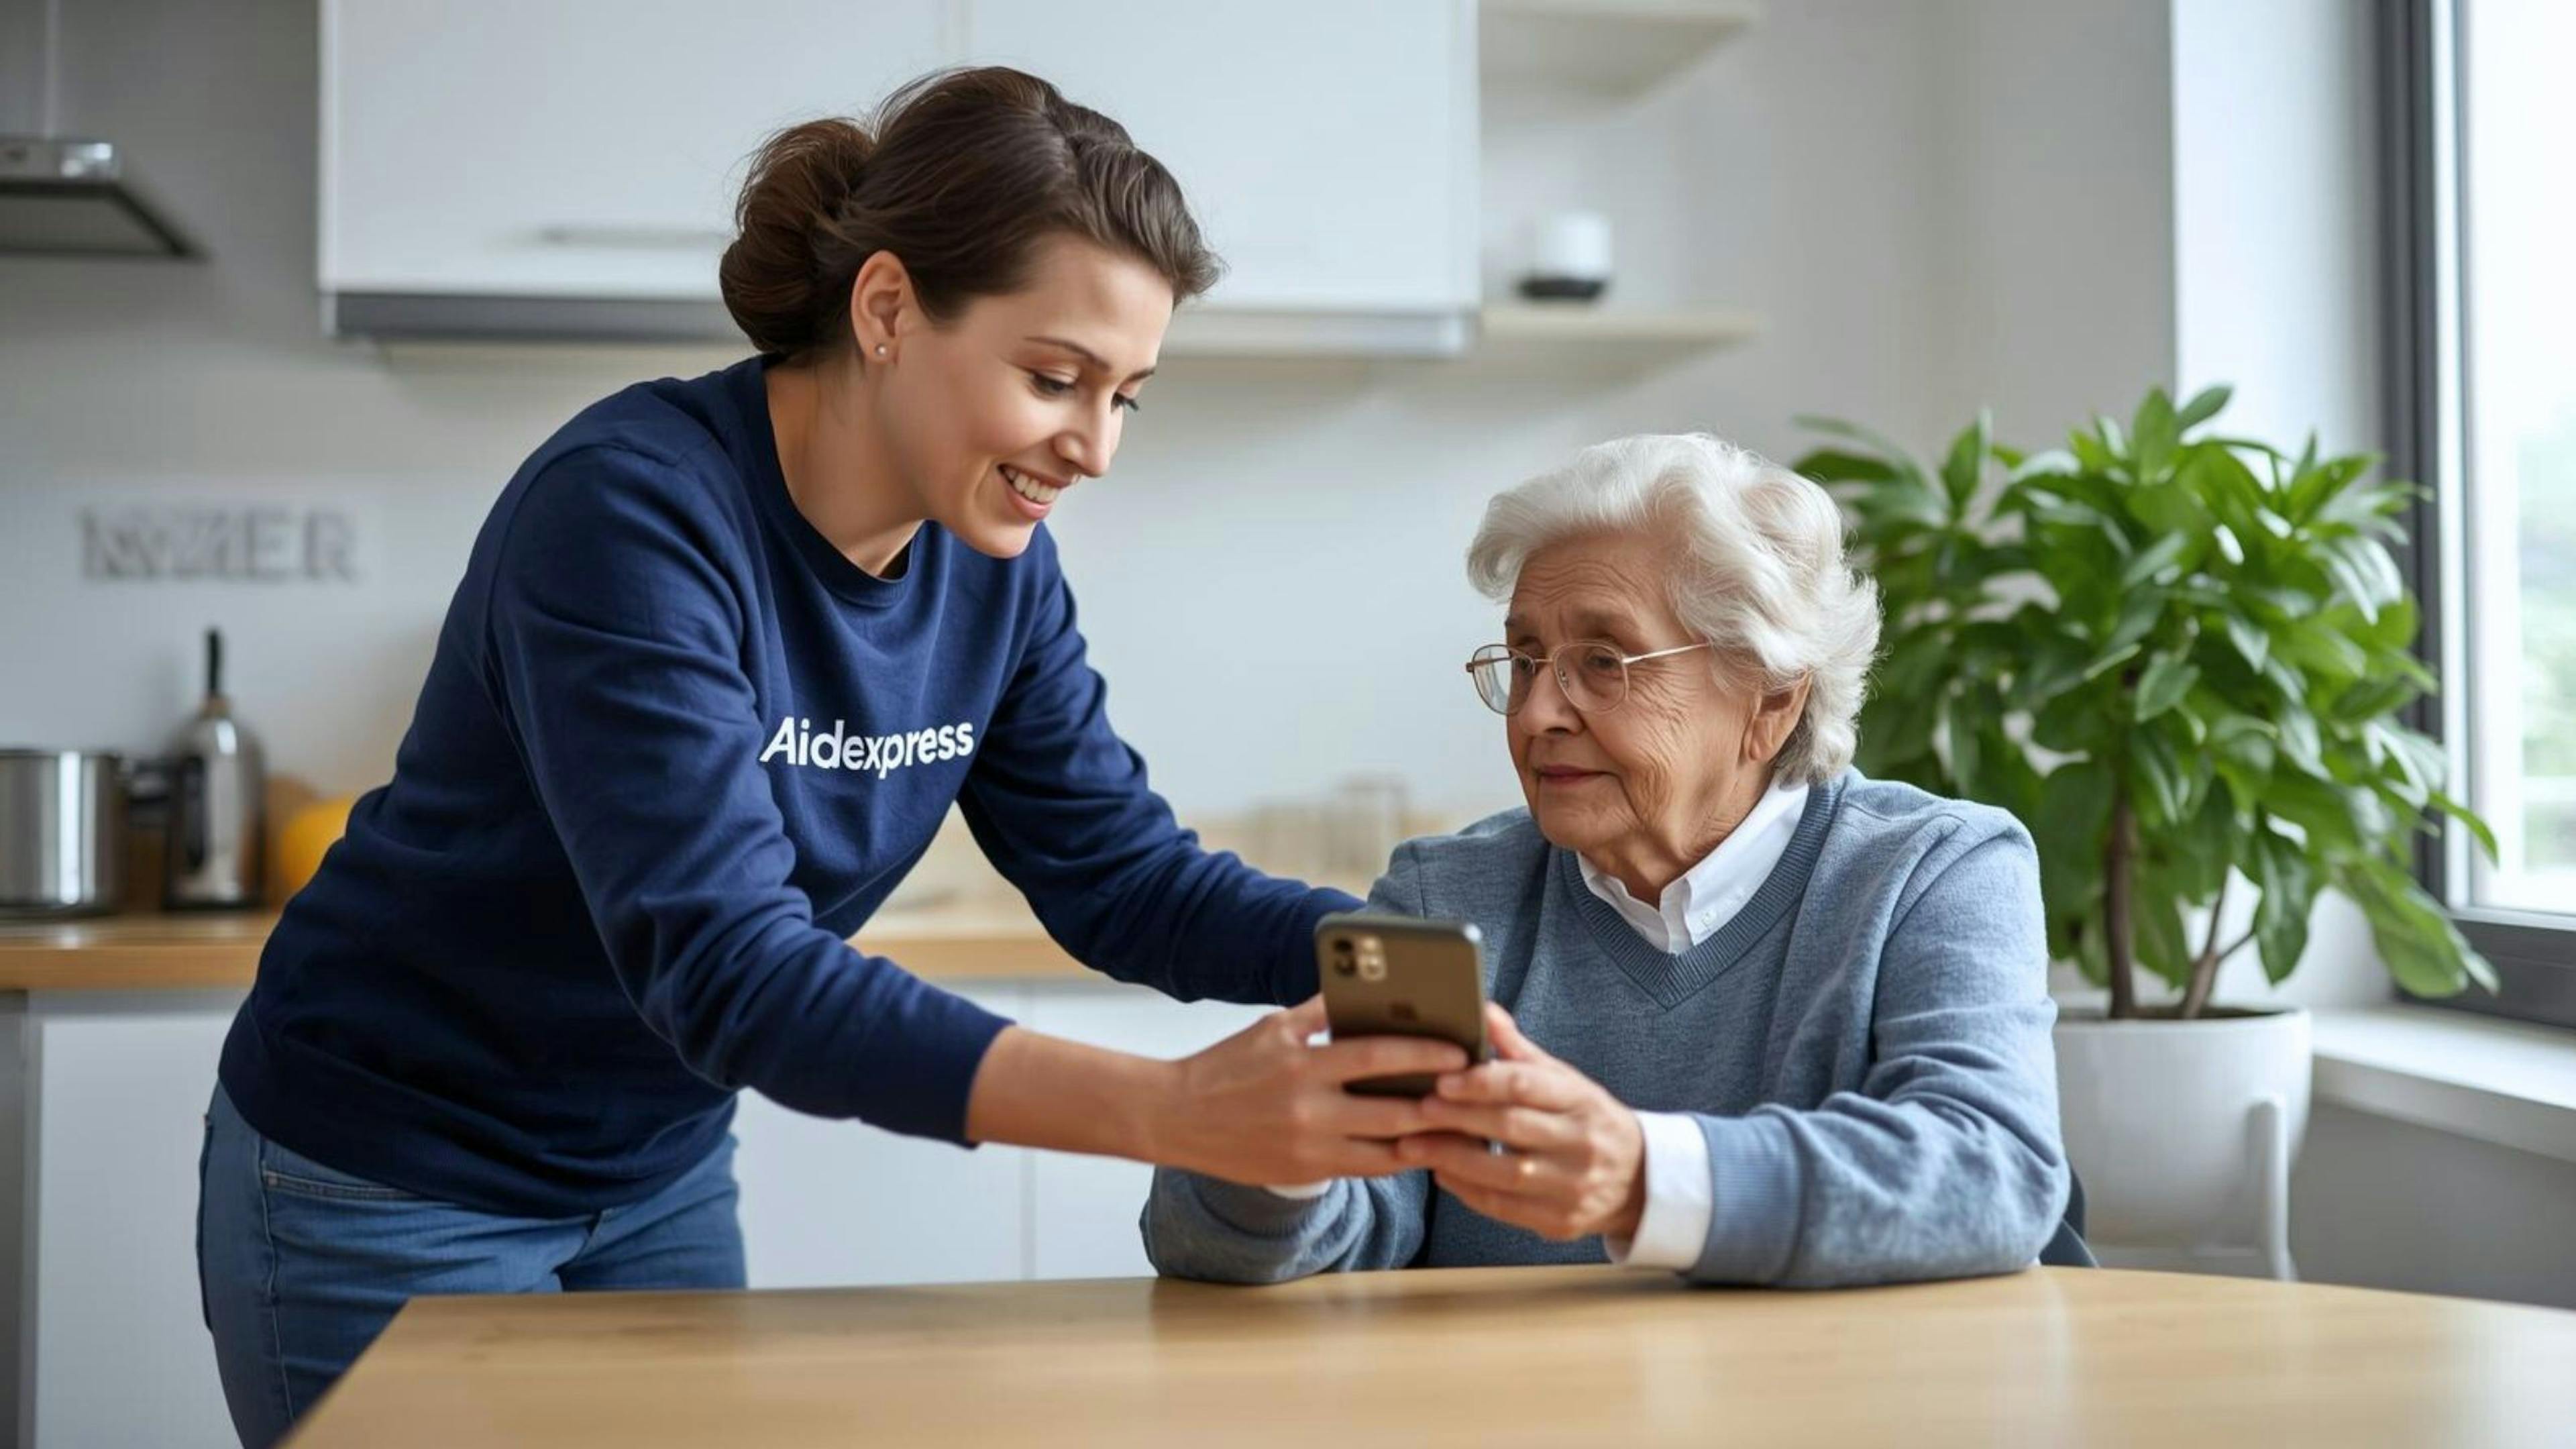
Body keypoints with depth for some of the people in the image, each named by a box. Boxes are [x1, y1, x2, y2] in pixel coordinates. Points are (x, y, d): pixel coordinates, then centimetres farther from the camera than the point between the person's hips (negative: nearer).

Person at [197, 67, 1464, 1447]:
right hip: (393, 1189, -6)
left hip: (661, 1175, 6)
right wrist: (1172, 1111, -46)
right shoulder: (631, 506, -29)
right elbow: (722, 967, -38)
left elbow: (1119, 876, -5)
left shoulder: (994, 559, -8)